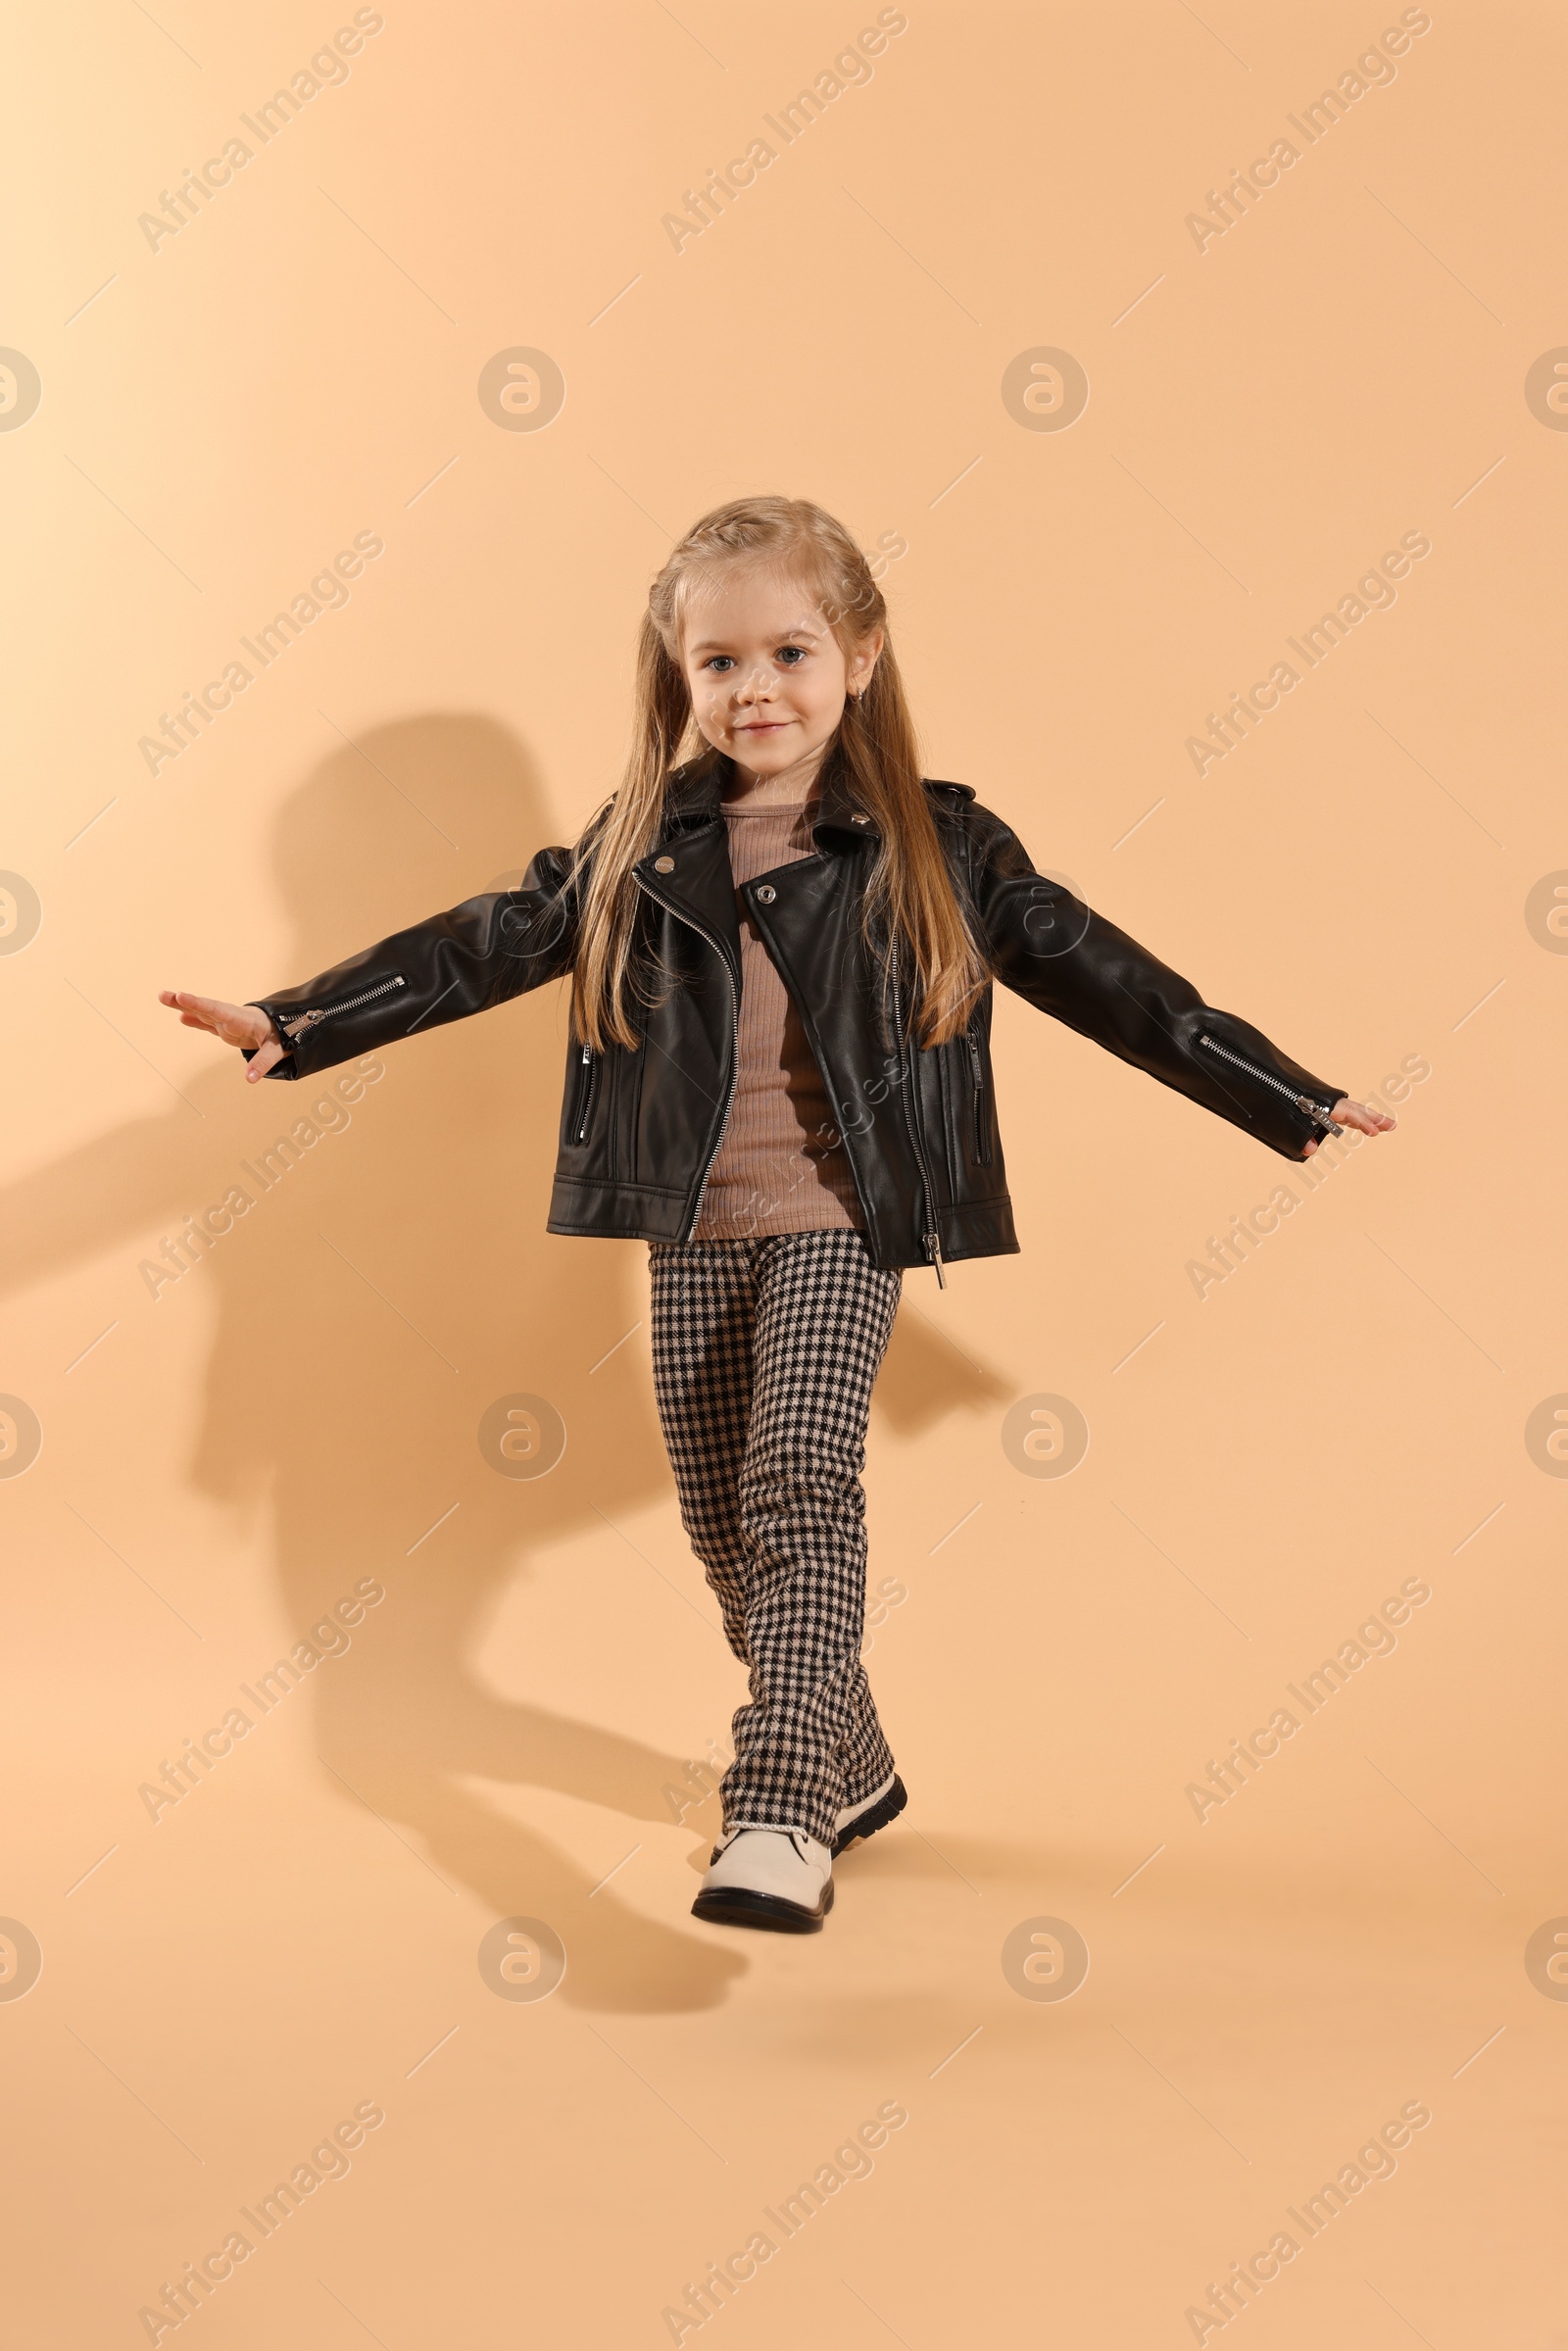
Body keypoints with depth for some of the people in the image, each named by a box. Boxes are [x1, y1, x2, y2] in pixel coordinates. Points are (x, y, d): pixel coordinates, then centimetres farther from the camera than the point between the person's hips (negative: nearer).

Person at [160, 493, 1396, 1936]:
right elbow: (480, 949, 5)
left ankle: (782, 1817, -23)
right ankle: (850, 1767, 29)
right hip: (692, 1232, 4)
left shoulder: (935, 846, -1)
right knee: (726, 1525, 9)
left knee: (800, 1484, -21)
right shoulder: (639, 846, 4)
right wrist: (296, 1025, -2)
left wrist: (1292, 1101, 1)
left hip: (839, 1226, -3)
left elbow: (1100, 979, 1)